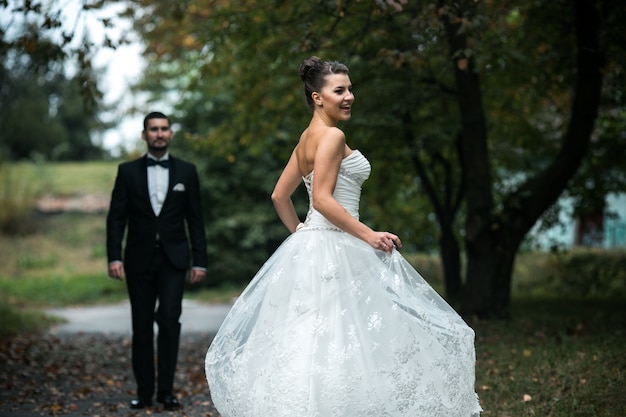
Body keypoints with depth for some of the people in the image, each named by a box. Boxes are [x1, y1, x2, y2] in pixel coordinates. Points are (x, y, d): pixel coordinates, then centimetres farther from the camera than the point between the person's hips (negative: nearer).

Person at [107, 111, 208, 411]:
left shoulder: (186, 172, 6)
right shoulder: (128, 171, 5)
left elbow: (195, 220, 6)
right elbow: (116, 218, 1)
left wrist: (200, 261, 1)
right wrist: (114, 257, -10)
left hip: (173, 260, -1)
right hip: (139, 260, 1)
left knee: (169, 319, -14)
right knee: (142, 327, 5)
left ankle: (166, 389, -4)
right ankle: (144, 392, 14)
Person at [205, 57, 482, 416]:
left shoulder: (307, 139, 16)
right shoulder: (332, 136, -11)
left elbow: (280, 196, 19)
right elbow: (322, 199, -19)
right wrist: (369, 235, -16)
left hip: (310, 244, 10)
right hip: (334, 250, -10)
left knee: (309, 338, 10)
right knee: (339, 337, -9)